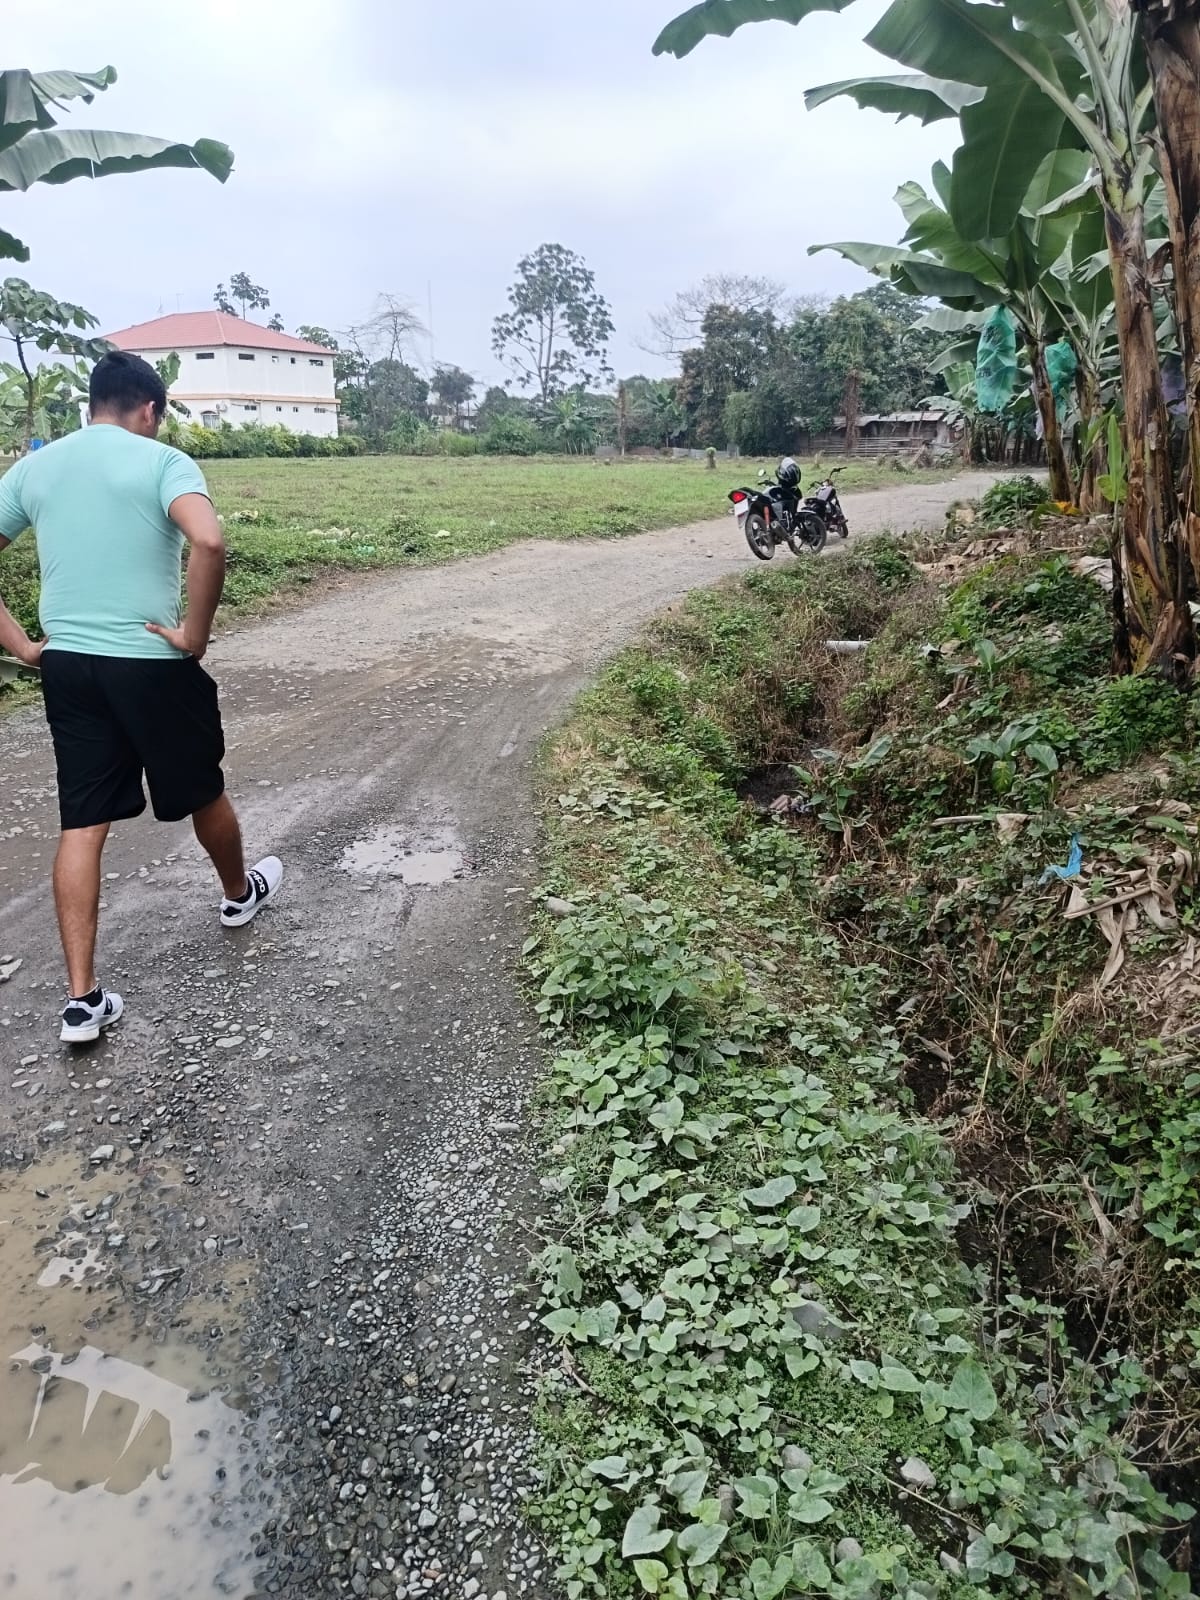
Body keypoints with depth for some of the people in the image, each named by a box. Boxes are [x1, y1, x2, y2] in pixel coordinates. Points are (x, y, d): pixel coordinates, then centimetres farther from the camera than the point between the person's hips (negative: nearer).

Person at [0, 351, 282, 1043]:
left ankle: (83, 999, 7)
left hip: (67, 665, 5)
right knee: (204, 791, 19)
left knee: (82, 825, 6)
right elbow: (208, 543, -27)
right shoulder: (163, 461, -8)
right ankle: (240, 894, 45)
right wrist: (195, 634, -17)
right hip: (152, 663, -4)